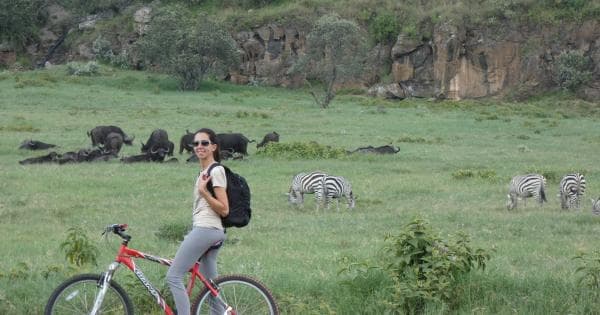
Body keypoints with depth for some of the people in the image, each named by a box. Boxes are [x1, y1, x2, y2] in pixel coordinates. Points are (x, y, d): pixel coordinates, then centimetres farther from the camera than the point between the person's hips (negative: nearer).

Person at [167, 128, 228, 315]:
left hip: (205, 229, -10)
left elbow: (224, 209, -13)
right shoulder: (204, 172, 20)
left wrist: (203, 191, -22)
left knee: (173, 277, -13)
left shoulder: (216, 171, -8)